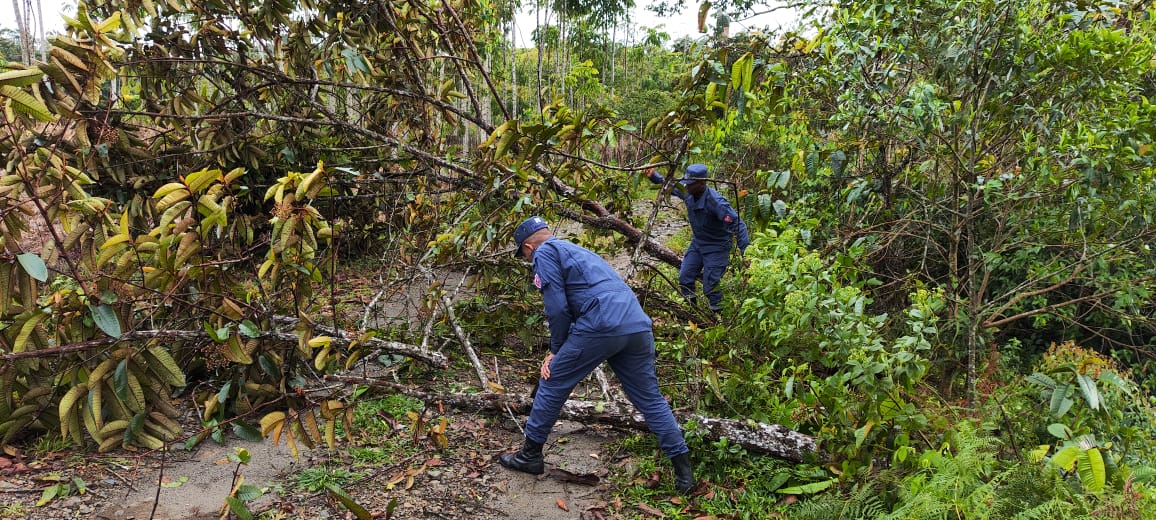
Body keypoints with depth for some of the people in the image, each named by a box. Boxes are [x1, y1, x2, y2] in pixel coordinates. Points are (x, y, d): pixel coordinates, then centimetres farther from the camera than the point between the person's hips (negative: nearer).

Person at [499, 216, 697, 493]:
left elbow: (557, 307, -2)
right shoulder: (578, 251, 33)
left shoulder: (545, 253, 8)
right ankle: (683, 470, 16)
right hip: (638, 326, 8)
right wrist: (562, 351, 30)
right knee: (650, 398, 15)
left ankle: (530, 455, 22)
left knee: (552, 384, 11)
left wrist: (556, 349, 11)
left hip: (600, 325, -7)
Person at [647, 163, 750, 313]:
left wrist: (746, 252, -40)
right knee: (684, 278, 10)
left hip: (716, 247, -7)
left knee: (710, 286, -6)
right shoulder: (687, 191, -12)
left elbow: (737, 224, -34)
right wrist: (653, 176, -5)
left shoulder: (716, 202, -33)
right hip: (697, 243, 7)